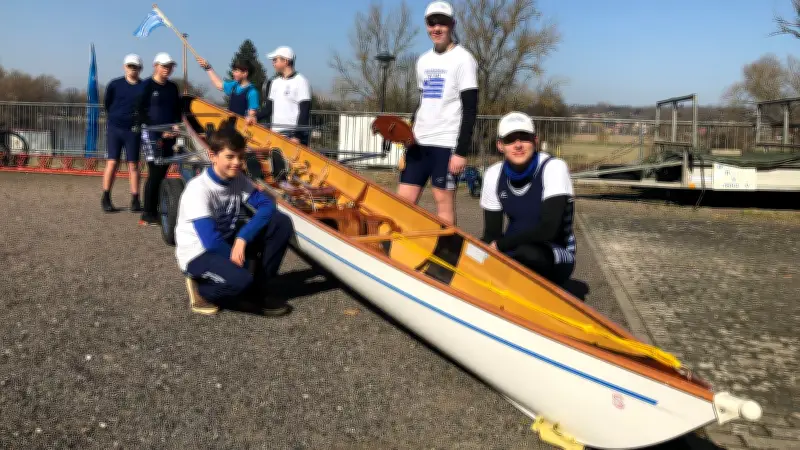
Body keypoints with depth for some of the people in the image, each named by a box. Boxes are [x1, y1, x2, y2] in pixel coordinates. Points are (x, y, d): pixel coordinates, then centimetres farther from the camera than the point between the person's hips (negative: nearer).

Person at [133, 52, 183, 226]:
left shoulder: (172, 87, 16)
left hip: (169, 135, 6)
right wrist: (159, 131, -11)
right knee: (155, 173, -11)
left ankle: (155, 211, 11)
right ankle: (147, 215, -7)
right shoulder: (147, 85, -1)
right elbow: (141, 112, -5)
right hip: (151, 133, -6)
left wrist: (176, 125, 1)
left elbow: (177, 110, 22)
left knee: (162, 173, 5)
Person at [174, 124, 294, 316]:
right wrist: (237, 257, -16)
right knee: (241, 280, -38)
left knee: (282, 222, -11)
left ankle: (257, 289, -3)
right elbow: (210, 240, -27)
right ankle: (203, 290, -2)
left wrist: (242, 239, -24)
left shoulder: (239, 180, -2)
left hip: (228, 241, 7)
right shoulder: (199, 189, -22)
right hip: (199, 253, -7)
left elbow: (267, 205, -11)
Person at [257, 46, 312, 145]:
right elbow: (269, 107, 18)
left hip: (293, 135, -7)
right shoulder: (274, 82, 16)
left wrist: (297, 136, -18)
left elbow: (304, 111, -12)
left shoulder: (300, 81, -7)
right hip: (276, 134, 7)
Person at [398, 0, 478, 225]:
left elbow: (470, 110, -10)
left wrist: (461, 151, -16)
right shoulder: (423, 60, 15)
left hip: (446, 143, -7)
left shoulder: (462, 59, -5)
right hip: (420, 142, 7)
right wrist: (409, 131, 8)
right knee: (404, 199, 4)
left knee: (443, 201, -4)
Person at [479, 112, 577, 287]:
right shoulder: (494, 174, -1)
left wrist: (499, 245, -19)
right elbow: (492, 234, 1)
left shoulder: (553, 167, -16)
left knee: (525, 252, -38)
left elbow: (548, 229, -25)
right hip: (512, 255, 5)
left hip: (556, 261, -5)